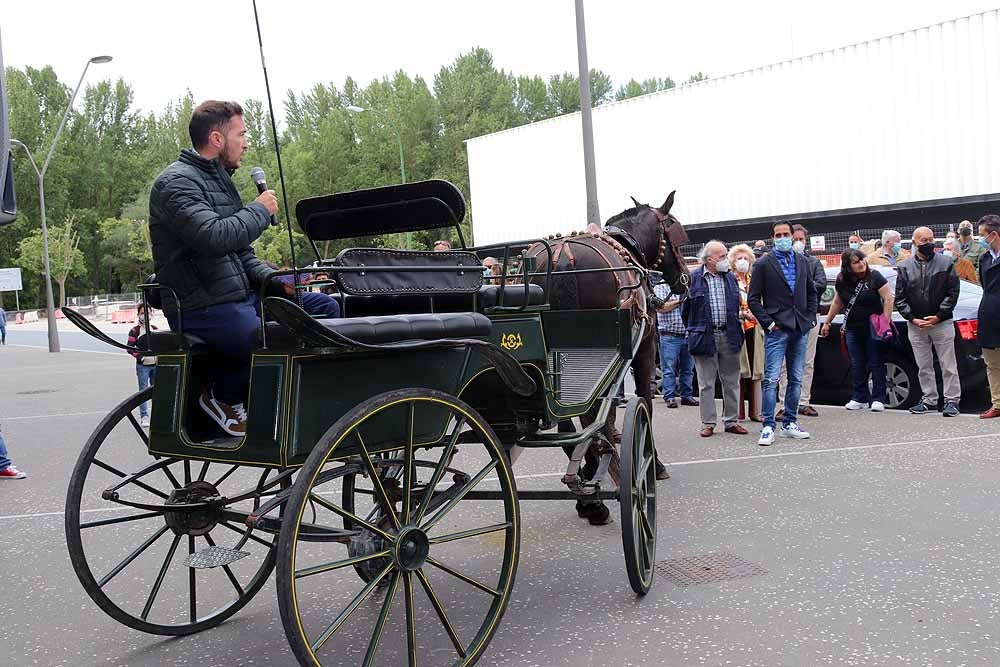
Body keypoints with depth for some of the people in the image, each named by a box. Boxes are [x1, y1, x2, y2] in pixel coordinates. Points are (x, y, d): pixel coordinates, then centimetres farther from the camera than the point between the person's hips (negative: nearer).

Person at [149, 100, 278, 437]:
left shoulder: (221, 181, 21)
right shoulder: (176, 182, -10)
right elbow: (215, 237, -27)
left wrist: (272, 278, 5)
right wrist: (259, 210, -10)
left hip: (240, 298, 10)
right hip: (205, 310, -10)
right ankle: (223, 397, 0)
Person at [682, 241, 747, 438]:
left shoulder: (731, 277, 11)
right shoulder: (693, 278, -3)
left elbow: (737, 306, 18)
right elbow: (686, 308, 3)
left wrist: (736, 328, 12)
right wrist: (694, 331, 5)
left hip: (729, 336, 4)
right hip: (705, 337, -4)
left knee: (732, 382, 8)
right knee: (706, 384, 3)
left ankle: (732, 421, 18)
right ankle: (708, 423, 10)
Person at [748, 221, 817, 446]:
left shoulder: (802, 261, 12)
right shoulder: (763, 264, -2)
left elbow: (811, 292, 20)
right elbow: (753, 299, -3)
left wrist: (809, 318, 8)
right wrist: (768, 323, -9)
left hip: (800, 328, 5)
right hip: (777, 329, -5)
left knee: (796, 379, 9)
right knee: (771, 379, -10)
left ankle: (789, 423, 18)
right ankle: (768, 427, -5)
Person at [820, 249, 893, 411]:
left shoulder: (874, 277, -11)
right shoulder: (842, 281, 4)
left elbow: (888, 299, -12)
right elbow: (837, 303, 16)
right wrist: (827, 322, 17)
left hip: (874, 329, -4)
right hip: (852, 329, 5)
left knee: (876, 364, 1)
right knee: (857, 365, 9)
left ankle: (878, 399, 6)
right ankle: (859, 398, 17)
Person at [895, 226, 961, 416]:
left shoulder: (946, 263, 0)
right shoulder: (905, 267, 5)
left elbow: (953, 292, -2)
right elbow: (899, 297, 5)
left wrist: (939, 316, -10)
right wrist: (912, 318, -6)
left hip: (942, 323, -2)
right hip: (915, 325, 3)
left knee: (948, 365, 1)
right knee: (924, 367, 10)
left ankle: (952, 401, 8)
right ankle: (929, 400, 20)